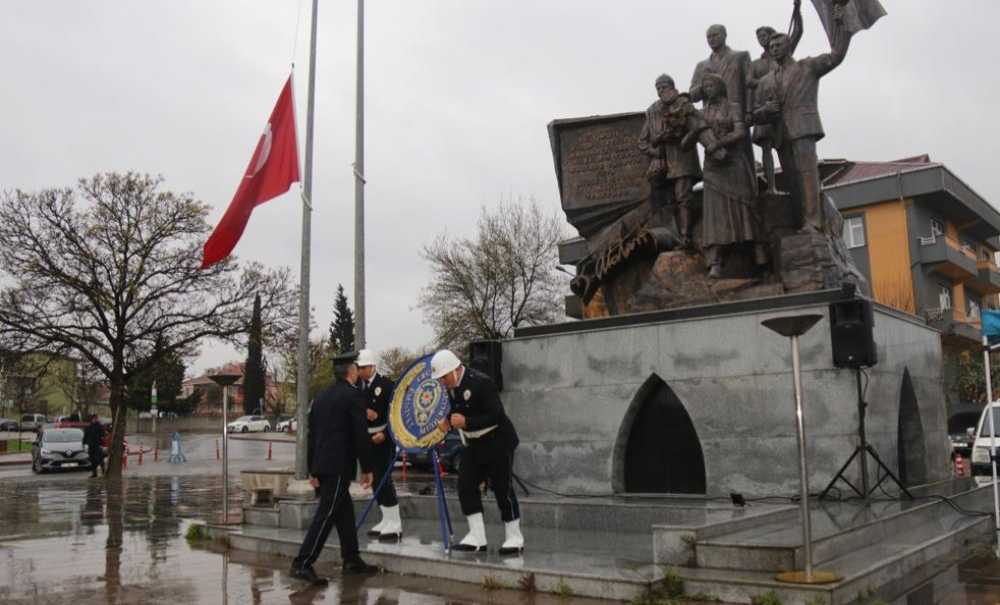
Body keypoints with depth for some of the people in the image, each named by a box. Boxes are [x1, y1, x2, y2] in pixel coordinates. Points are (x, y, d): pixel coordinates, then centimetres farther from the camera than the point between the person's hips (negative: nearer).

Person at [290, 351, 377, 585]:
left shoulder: (321, 397, 14)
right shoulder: (353, 395, -9)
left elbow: (312, 435, 16)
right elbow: (361, 435, -12)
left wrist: (312, 470, 20)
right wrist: (367, 469, -5)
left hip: (321, 465, 8)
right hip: (339, 466, -8)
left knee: (345, 511, 16)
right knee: (326, 515, -5)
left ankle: (352, 561, 22)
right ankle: (302, 564, -7)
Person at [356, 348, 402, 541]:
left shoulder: (386, 384, -10)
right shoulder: (357, 385, 7)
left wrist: (384, 434, -18)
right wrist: (364, 411, -14)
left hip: (383, 437, -7)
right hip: (366, 438, 7)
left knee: (384, 478, -10)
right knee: (375, 479, 12)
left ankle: (395, 524, -4)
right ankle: (387, 520, 23)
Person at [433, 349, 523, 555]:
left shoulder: (481, 382, -23)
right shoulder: (451, 386, 2)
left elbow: (496, 415, -27)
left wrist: (466, 422, -33)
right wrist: (448, 421, -3)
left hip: (498, 441, -8)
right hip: (474, 444, 8)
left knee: (502, 488, -3)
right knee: (465, 486, -1)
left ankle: (514, 538, 11)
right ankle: (477, 537, 6)